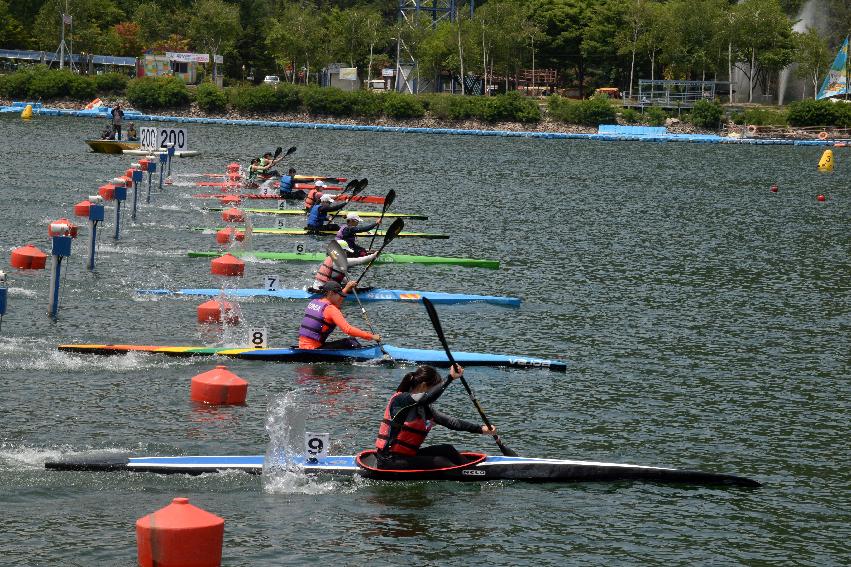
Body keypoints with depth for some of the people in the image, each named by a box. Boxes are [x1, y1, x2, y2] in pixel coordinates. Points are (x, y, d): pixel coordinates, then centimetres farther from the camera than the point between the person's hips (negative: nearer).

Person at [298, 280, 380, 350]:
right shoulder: (331, 309, -13)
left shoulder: (313, 302, 13)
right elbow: (348, 329, -22)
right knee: (352, 343, -10)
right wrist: (371, 337, -19)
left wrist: (346, 289, 41)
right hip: (313, 350, -9)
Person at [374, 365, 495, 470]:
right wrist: (450, 378, -36)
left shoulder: (423, 407, 11)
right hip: (390, 462, -9)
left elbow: (450, 421, 8)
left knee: (447, 450, -3)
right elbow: (428, 397, -35)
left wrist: (480, 429, 2)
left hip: (408, 455, 9)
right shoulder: (399, 400, -16)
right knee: (440, 463, -16)